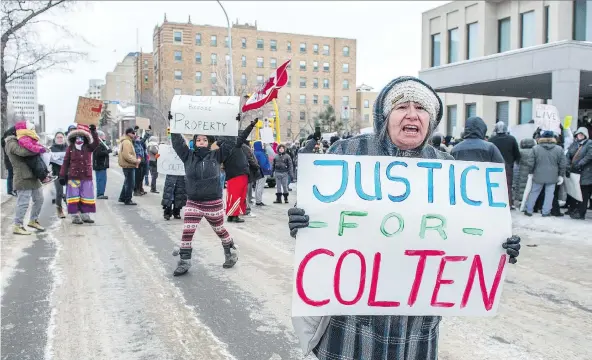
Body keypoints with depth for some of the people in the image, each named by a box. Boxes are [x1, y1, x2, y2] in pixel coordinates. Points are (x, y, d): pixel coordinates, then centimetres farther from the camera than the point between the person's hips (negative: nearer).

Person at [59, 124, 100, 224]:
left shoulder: (88, 148, 4)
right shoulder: (70, 148, -1)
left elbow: (96, 143, -16)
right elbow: (66, 162, -1)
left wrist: (94, 132, -27)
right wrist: (62, 175, -4)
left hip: (86, 177, 2)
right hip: (73, 177, -2)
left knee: (86, 197, 8)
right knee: (74, 196, 2)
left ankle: (85, 215, 18)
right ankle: (75, 216, 6)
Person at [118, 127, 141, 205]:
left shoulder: (127, 141, 17)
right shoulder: (126, 142, -17)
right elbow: (126, 155, -26)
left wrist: (135, 160, 13)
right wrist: (135, 161, -19)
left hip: (128, 165, 11)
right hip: (129, 166, -11)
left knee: (127, 182, 20)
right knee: (130, 183, -5)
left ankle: (122, 198, 28)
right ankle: (128, 200, 1)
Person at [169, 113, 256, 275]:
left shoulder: (216, 155, -4)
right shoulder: (188, 156, 0)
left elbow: (234, 142, -5)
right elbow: (177, 141, -2)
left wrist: (250, 127, -9)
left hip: (213, 203, -1)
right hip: (193, 203, 2)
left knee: (220, 231, 14)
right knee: (187, 232, -3)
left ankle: (231, 253, 37)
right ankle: (184, 262, 10)